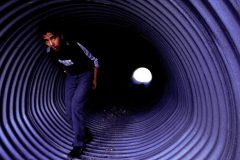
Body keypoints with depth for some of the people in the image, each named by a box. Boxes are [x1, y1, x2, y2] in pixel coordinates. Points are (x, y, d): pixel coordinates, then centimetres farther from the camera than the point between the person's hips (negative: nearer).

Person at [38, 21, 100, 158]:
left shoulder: (76, 47, -30)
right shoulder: (50, 51, -15)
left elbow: (95, 61, -14)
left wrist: (94, 80, -6)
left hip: (85, 75, -5)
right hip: (70, 77, 5)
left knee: (76, 105, -22)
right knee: (70, 112, -1)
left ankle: (79, 144, -8)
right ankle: (83, 135, 21)